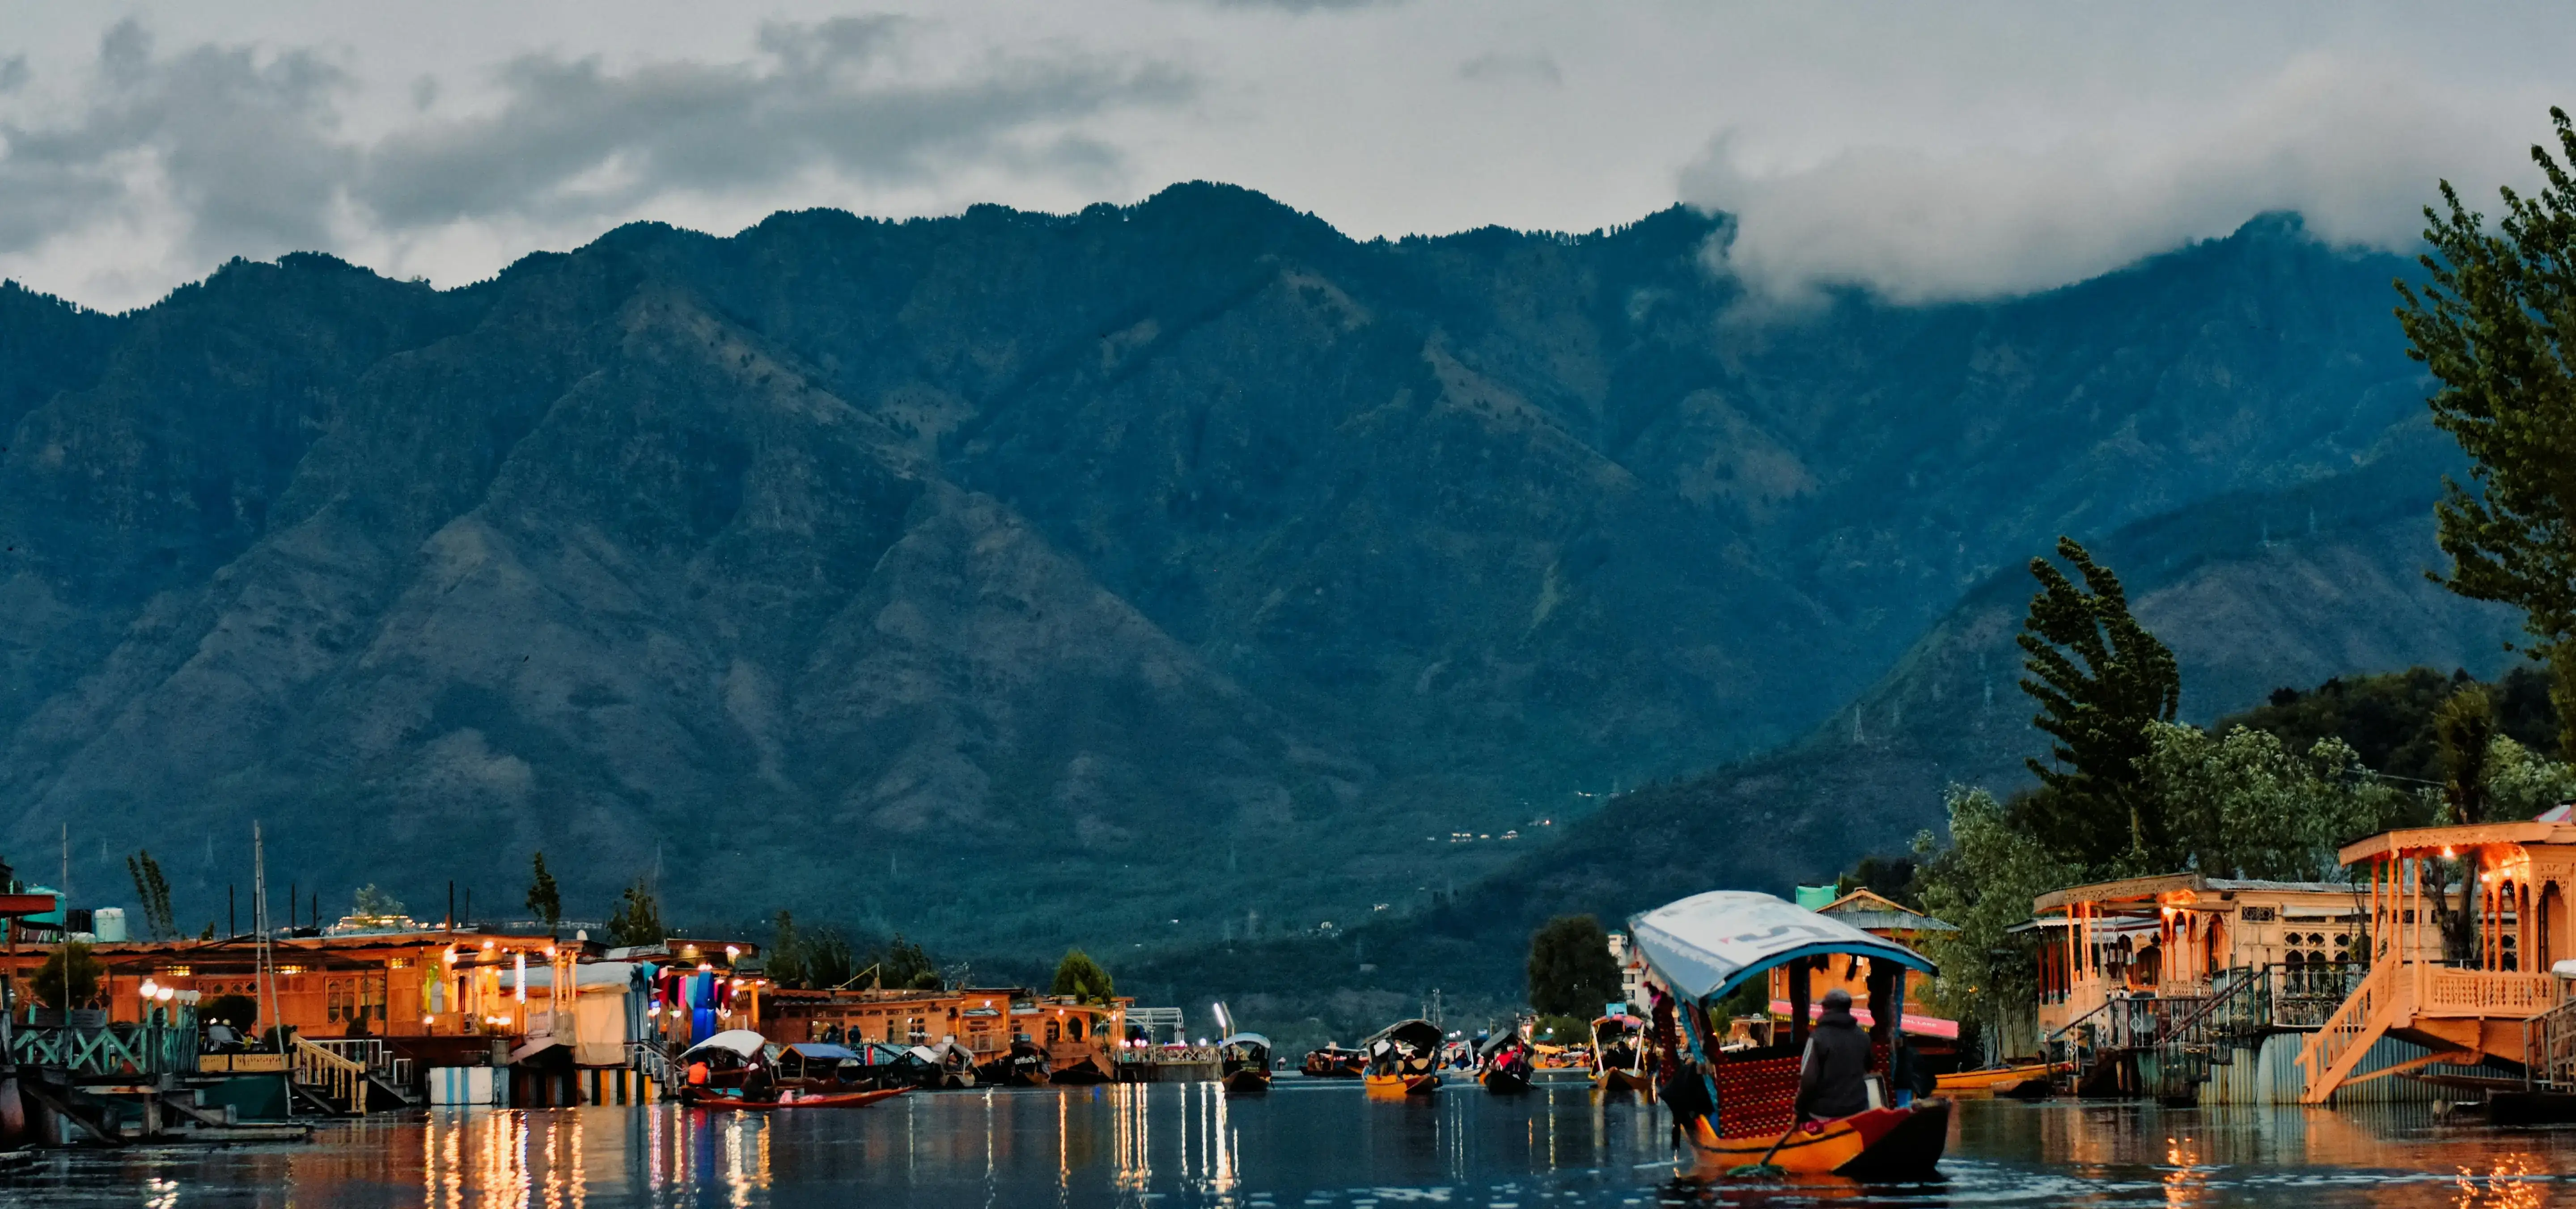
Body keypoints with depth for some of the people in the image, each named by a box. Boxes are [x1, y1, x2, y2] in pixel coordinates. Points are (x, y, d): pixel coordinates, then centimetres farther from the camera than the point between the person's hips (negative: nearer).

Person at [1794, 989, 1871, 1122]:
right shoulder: (1863, 1037, 6)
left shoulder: (1819, 1037, -13)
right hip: (1857, 1110, 5)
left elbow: (1808, 1080, -17)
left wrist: (1799, 1111, -7)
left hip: (1825, 1113, -5)